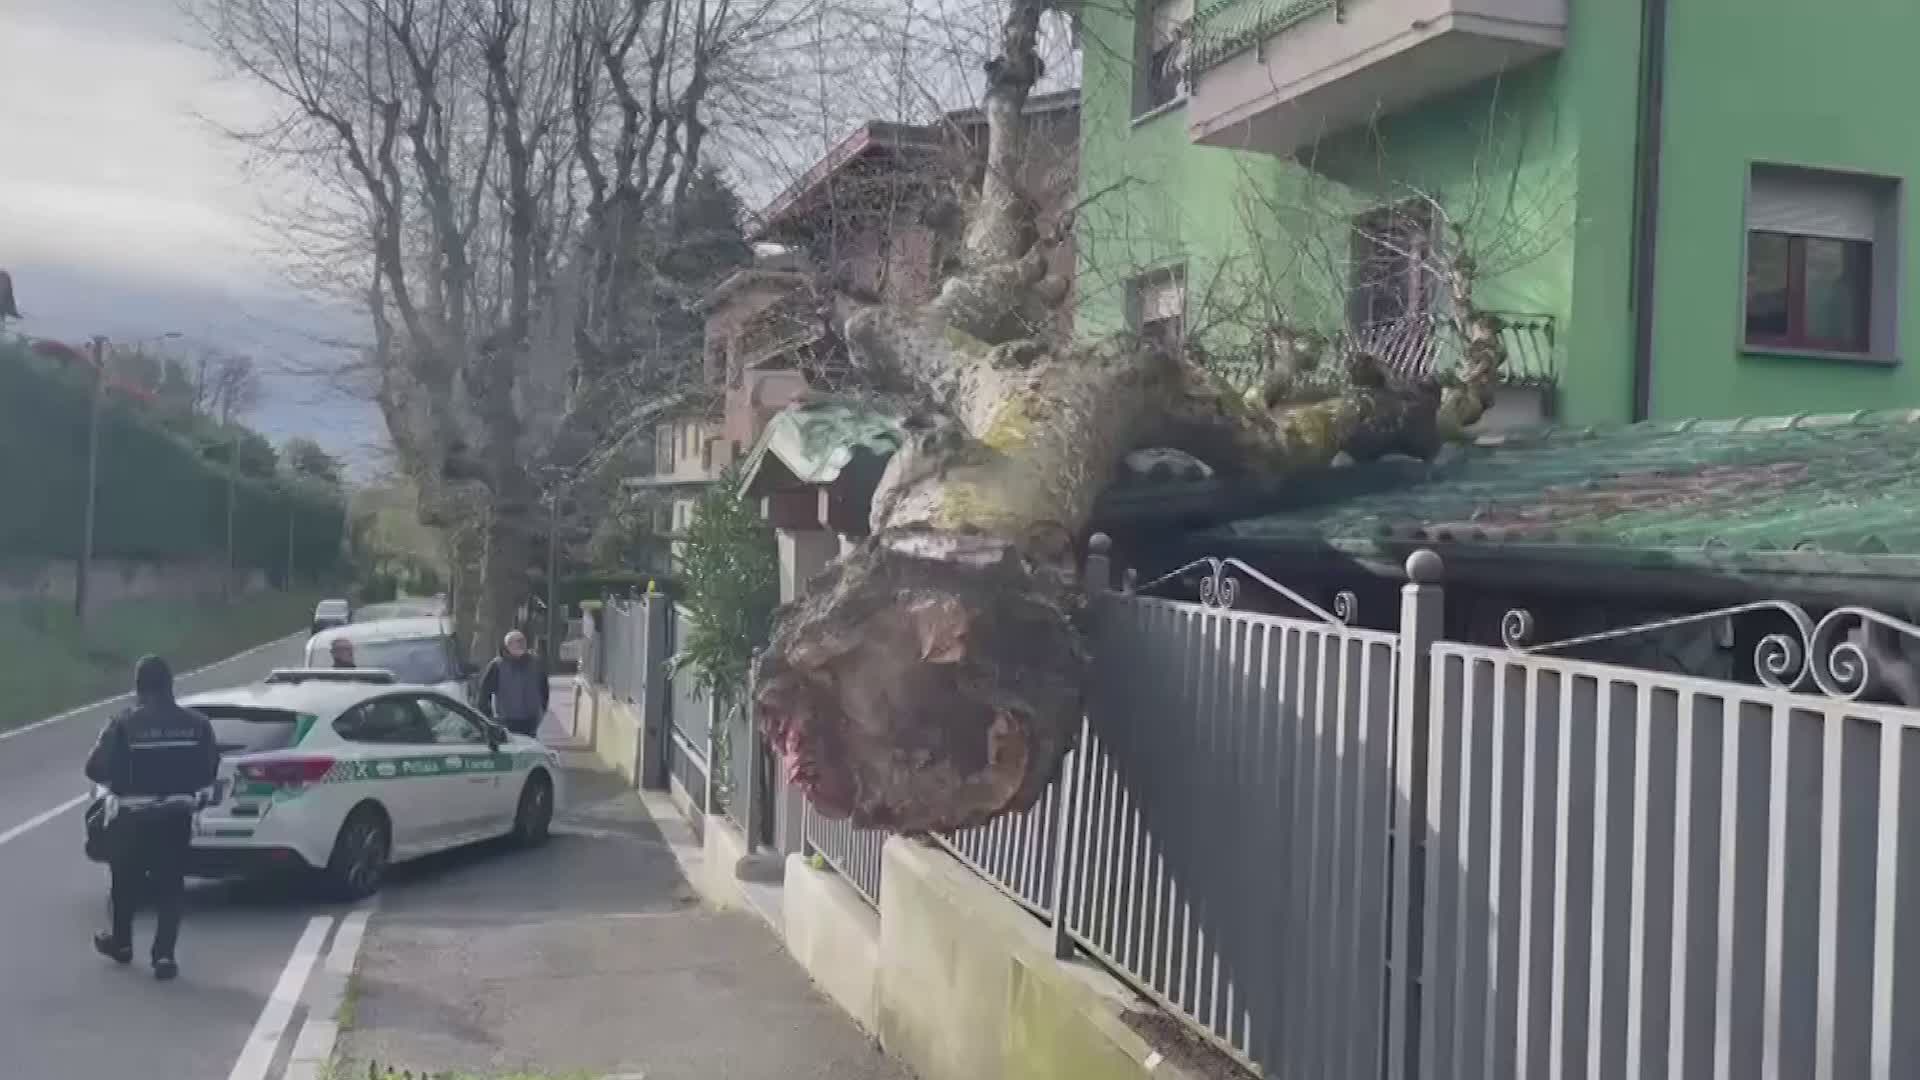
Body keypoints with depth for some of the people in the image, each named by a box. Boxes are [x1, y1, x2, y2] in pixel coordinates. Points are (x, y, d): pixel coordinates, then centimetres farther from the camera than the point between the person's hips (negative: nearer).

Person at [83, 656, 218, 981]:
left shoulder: (123, 725, -14)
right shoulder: (197, 724, -4)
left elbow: (96, 769, -11)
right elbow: (210, 771, 1)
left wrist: (119, 782, 9)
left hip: (131, 818, -2)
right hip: (177, 817, 2)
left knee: (126, 882, 19)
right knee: (170, 886, 9)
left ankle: (120, 942, 37)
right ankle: (164, 955, 1)